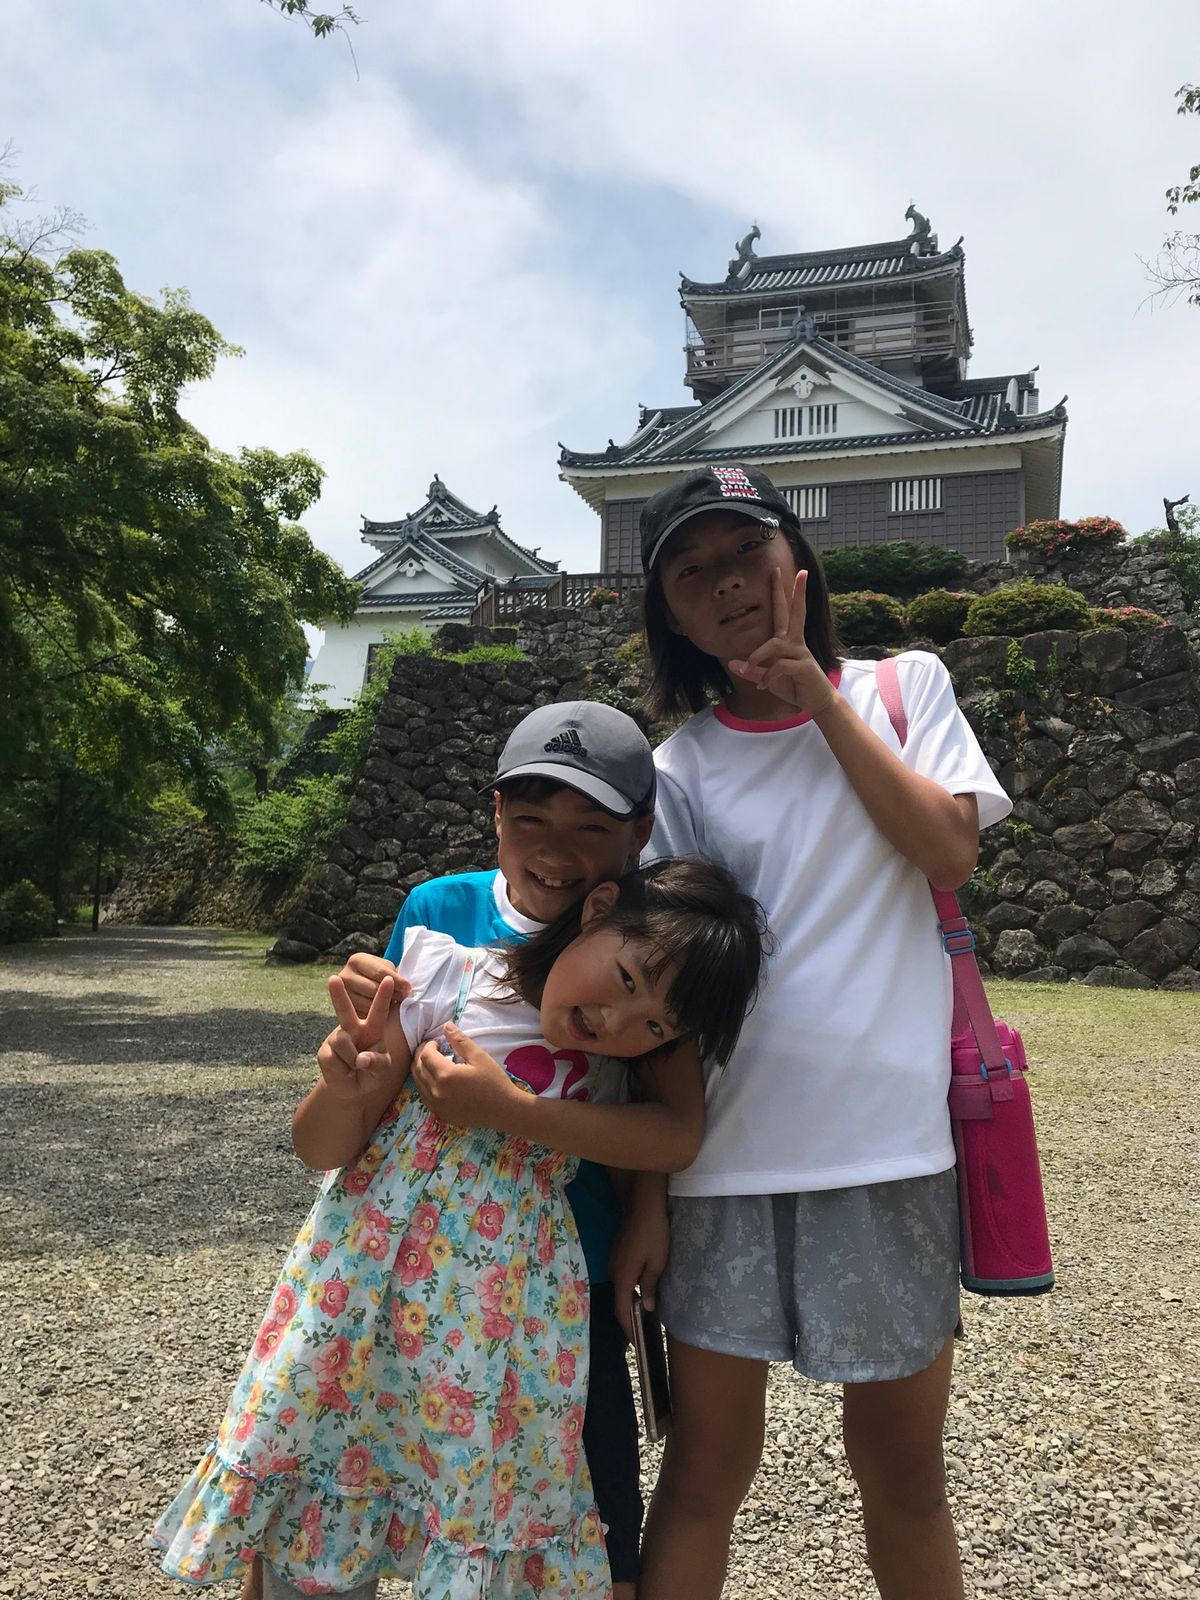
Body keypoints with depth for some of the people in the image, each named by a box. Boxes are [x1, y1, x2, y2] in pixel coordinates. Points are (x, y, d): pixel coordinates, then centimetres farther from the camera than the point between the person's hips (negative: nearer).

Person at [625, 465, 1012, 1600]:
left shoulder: (901, 688, 6)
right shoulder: (678, 769, 3)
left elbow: (949, 852, -8)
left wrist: (817, 693, -8)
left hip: (890, 1145, 1)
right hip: (727, 1159, 0)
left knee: (903, 1472, 16)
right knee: (706, 1469, 10)